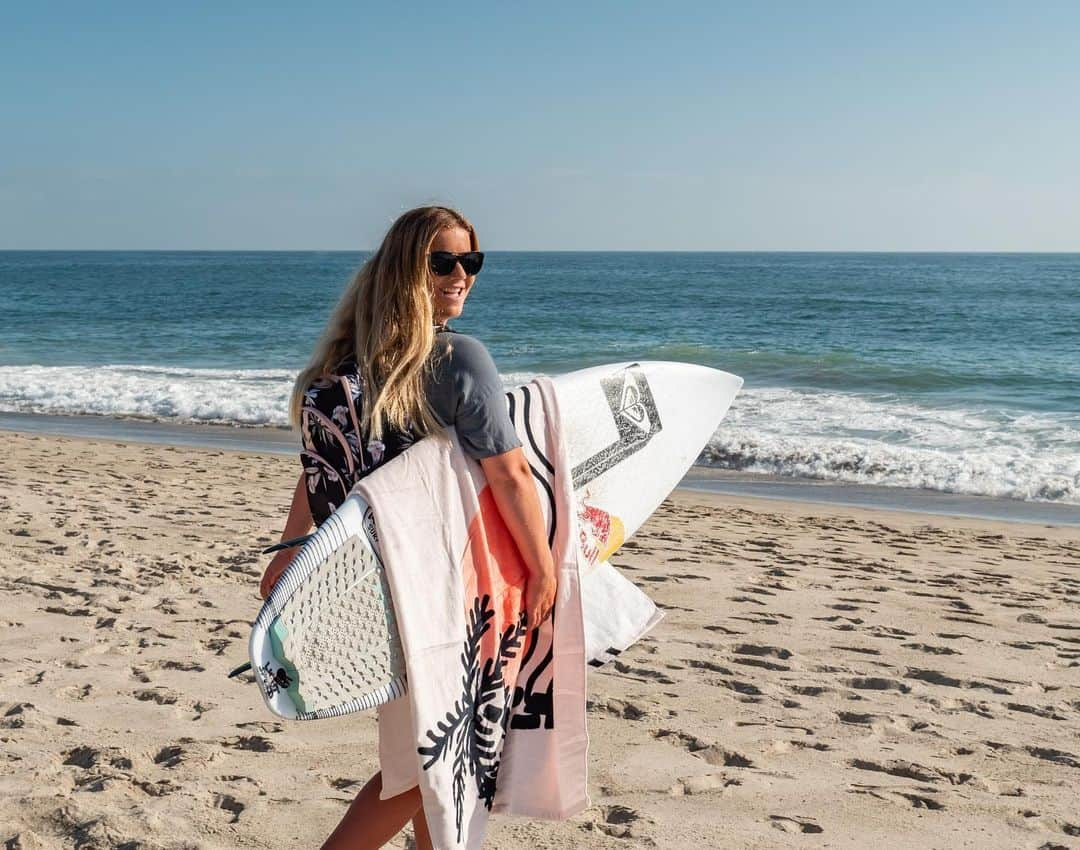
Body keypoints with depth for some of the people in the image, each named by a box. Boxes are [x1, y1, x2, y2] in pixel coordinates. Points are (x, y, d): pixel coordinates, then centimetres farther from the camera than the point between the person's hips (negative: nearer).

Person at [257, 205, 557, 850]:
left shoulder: (349, 359, 3)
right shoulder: (460, 357, -17)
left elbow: (317, 471, 9)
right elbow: (511, 476, -17)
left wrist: (289, 555, 19)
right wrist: (545, 570, -6)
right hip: (435, 586, -7)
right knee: (423, 766, 6)